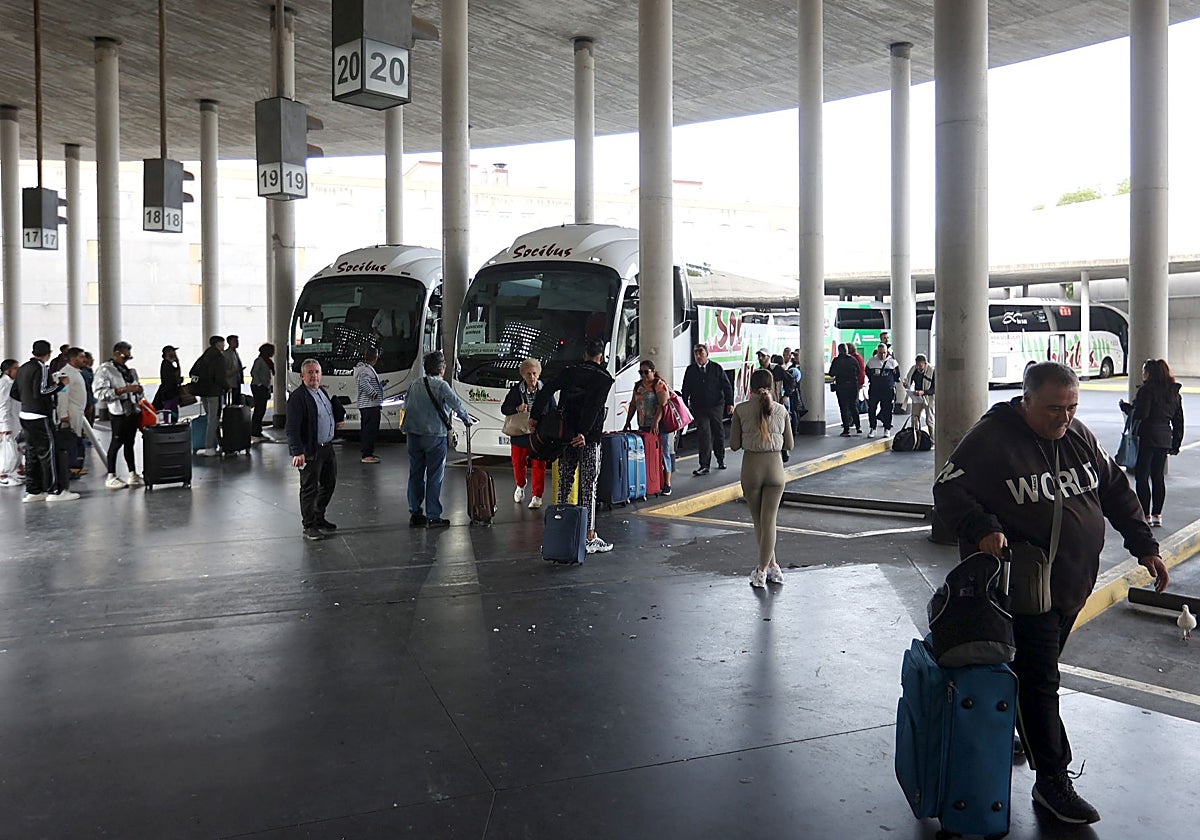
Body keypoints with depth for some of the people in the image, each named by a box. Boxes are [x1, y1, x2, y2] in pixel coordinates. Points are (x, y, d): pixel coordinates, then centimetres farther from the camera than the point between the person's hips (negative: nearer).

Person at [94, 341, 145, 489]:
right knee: (117, 442, -4)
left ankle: (133, 475, 14)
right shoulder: (105, 370, -6)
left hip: (133, 410, 7)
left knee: (129, 442, 10)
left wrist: (138, 389, 6)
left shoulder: (129, 370, 16)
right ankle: (111, 477, 4)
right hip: (118, 412, -6)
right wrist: (124, 390, -21)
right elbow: (101, 394, -16)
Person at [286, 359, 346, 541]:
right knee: (310, 488, 0)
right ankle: (309, 526, 11)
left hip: (327, 447, 9)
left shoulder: (322, 391, 11)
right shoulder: (297, 397, -16)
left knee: (329, 484, 19)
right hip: (310, 451, -9)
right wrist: (297, 452, -28)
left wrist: (339, 419, 7)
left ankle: (319, 519, 34)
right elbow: (292, 428, -21)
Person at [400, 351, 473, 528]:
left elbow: (406, 408, 14)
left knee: (415, 475, 12)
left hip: (414, 435, 6)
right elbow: (457, 404, -14)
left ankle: (415, 514, 16)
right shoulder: (441, 385, -9)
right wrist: (467, 420, 2)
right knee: (434, 477, 0)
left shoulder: (414, 386, 9)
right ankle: (432, 517, 2)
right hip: (435, 436, -6)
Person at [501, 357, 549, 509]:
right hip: (519, 433, 2)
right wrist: (517, 408, -16)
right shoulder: (516, 390, 0)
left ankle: (537, 496, 8)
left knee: (539, 465, -2)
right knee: (518, 463, 14)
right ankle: (520, 486, 43)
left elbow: (553, 412, 3)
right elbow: (504, 409, 3)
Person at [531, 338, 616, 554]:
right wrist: (583, 433, -23)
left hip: (565, 436, 5)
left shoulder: (569, 371, 10)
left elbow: (546, 392, 1)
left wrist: (535, 417, 5)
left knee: (564, 484, 12)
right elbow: (594, 406, -19)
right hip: (588, 439, -5)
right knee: (588, 487, -1)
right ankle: (590, 538, 2)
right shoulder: (604, 378, -4)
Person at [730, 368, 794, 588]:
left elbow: (734, 444, -3)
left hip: (751, 466, -1)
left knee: (758, 520, 15)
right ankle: (763, 569, 5)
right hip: (775, 465, 1)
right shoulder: (781, 410, 0)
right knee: (769, 520, 5)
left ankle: (772, 566, 20)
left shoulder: (741, 410, -5)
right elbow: (789, 444, 6)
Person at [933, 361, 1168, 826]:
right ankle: (1052, 781, 6)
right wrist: (981, 528, -31)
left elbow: (1115, 489, 14)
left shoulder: (1079, 436, 5)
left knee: (1039, 674, 18)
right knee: (1037, 681, -3)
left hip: (1073, 586, 7)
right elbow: (947, 489, -15)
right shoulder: (991, 439, -16)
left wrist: (1144, 544, 9)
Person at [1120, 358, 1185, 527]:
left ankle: (1145, 515, -1)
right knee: (1158, 477, 12)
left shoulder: (1147, 390, -12)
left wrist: (1126, 407, -1)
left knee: (1142, 476, -1)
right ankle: (1157, 515, 16)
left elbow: (1140, 414, -19)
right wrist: (1176, 444, 19)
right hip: (1164, 439, 7)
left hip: (1146, 438, -7)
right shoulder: (1174, 393, 11)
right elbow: (1178, 420, 14)